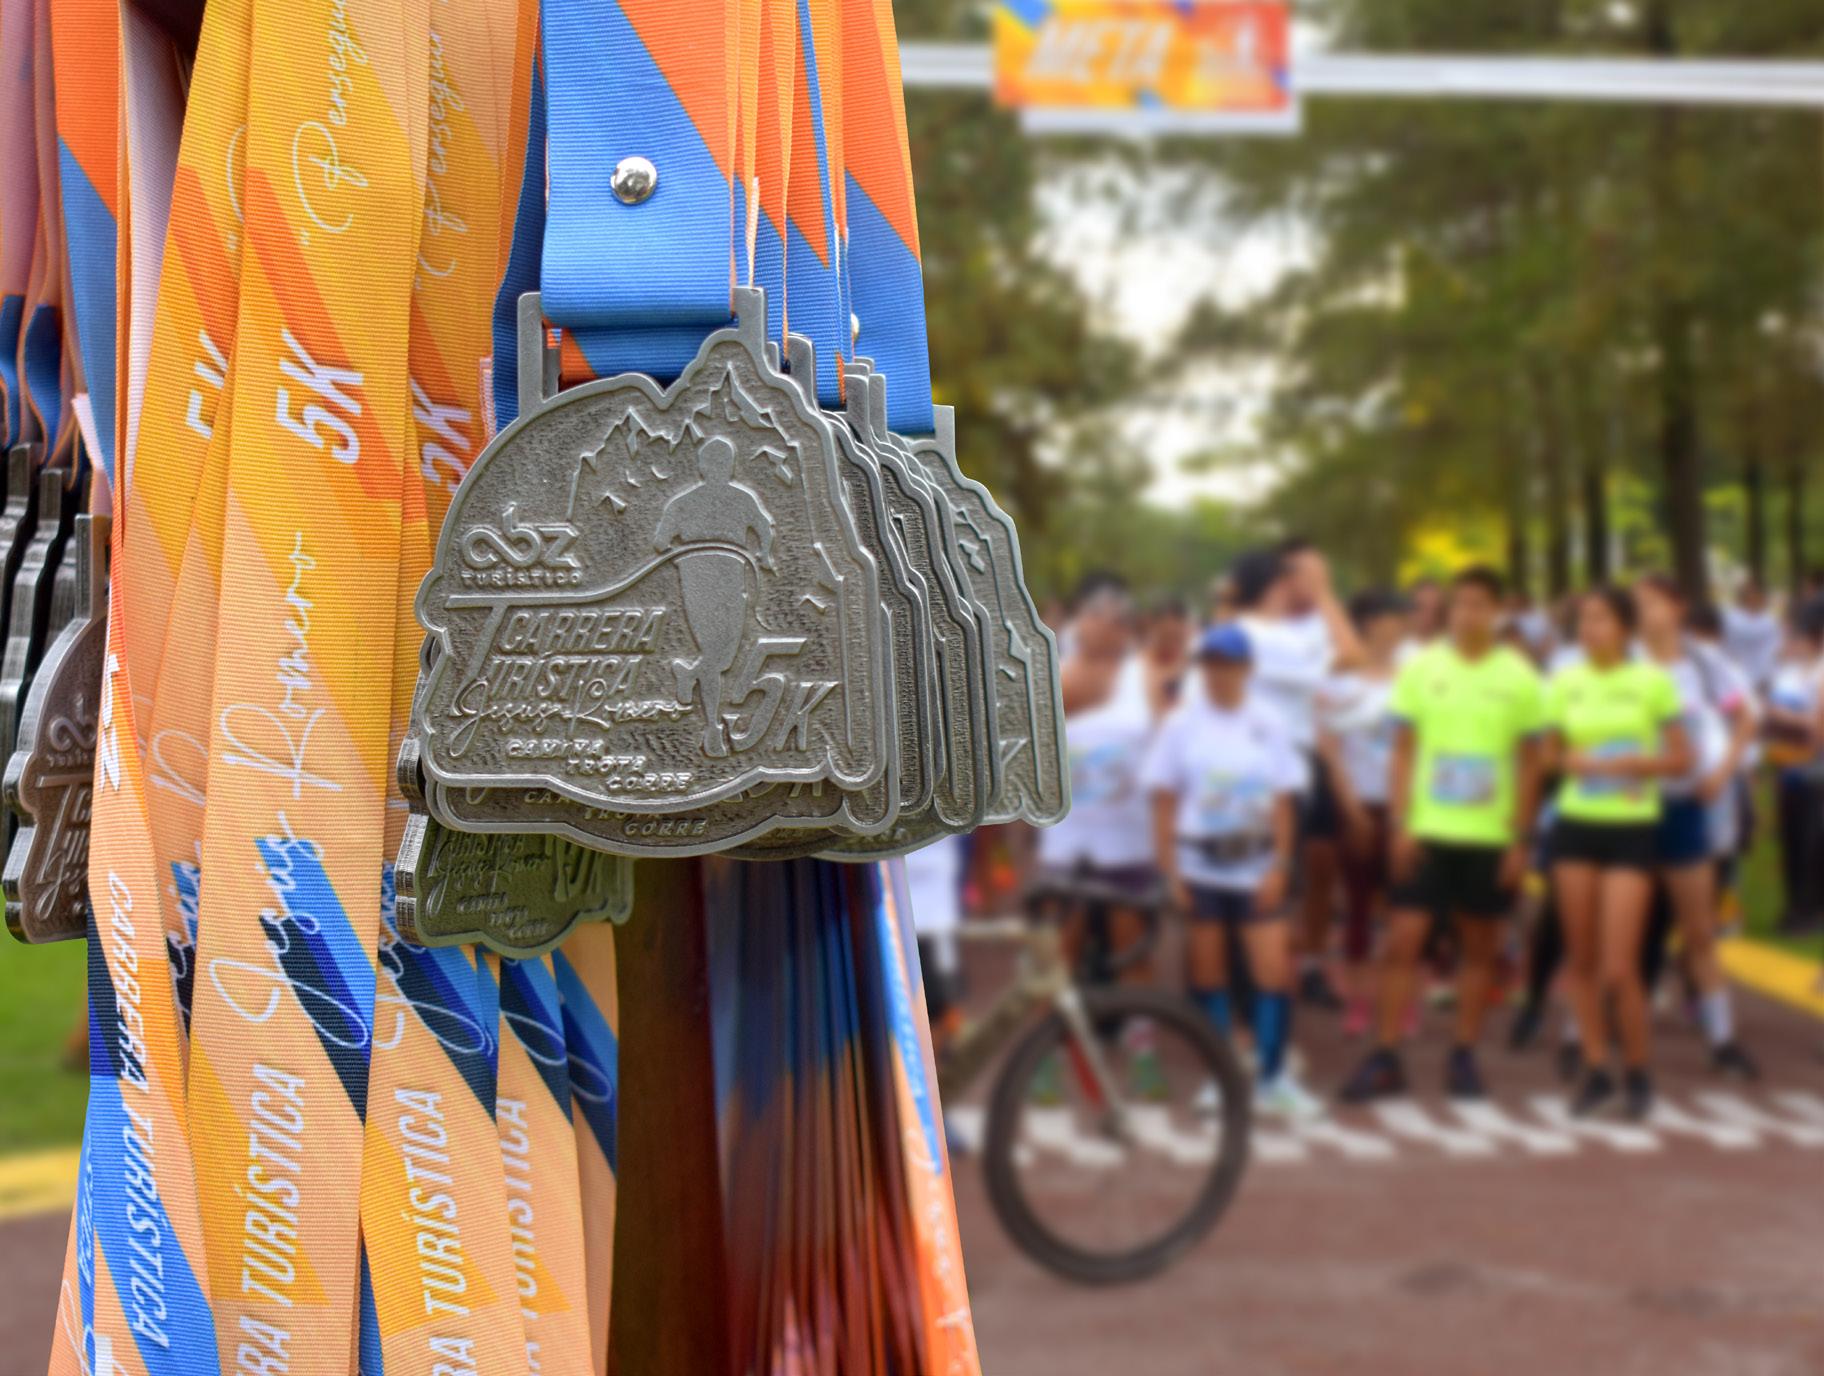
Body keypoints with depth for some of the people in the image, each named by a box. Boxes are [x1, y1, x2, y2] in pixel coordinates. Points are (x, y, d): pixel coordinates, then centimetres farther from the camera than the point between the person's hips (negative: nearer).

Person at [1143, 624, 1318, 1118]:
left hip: (1256, 868, 0)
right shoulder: (1182, 724, -1)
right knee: (1208, 975, 6)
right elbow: (1164, 803, 0)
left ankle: (1273, 1078, 4)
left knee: (1275, 972, -6)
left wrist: (1279, 867, -4)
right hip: (1199, 868, 0)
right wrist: (1169, 872, -5)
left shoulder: (1268, 724, 2)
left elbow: (1282, 802, 4)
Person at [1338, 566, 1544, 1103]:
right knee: (1402, 940, -4)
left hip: (1490, 836, 1)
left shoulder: (1519, 677, 2)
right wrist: (1400, 825, -5)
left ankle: (1463, 1057, 19)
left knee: (1479, 947, 8)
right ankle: (1385, 1059, 3)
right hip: (1427, 831, -1)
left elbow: (1528, 763, 5)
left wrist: (1519, 838, 0)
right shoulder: (1420, 667, 2)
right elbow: (1403, 751, 4)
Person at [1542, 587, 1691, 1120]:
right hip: (1576, 825, 3)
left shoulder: (1653, 681, -3)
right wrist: (1573, 761, -8)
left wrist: (1628, 763, -15)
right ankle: (1595, 1070, 17)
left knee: (1618, 969, -7)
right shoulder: (1565, 682, 5)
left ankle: (1636, 1072, 13)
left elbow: (1681, 758, -1)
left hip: (1633, 829, -3)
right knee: (1580, 959, 5)